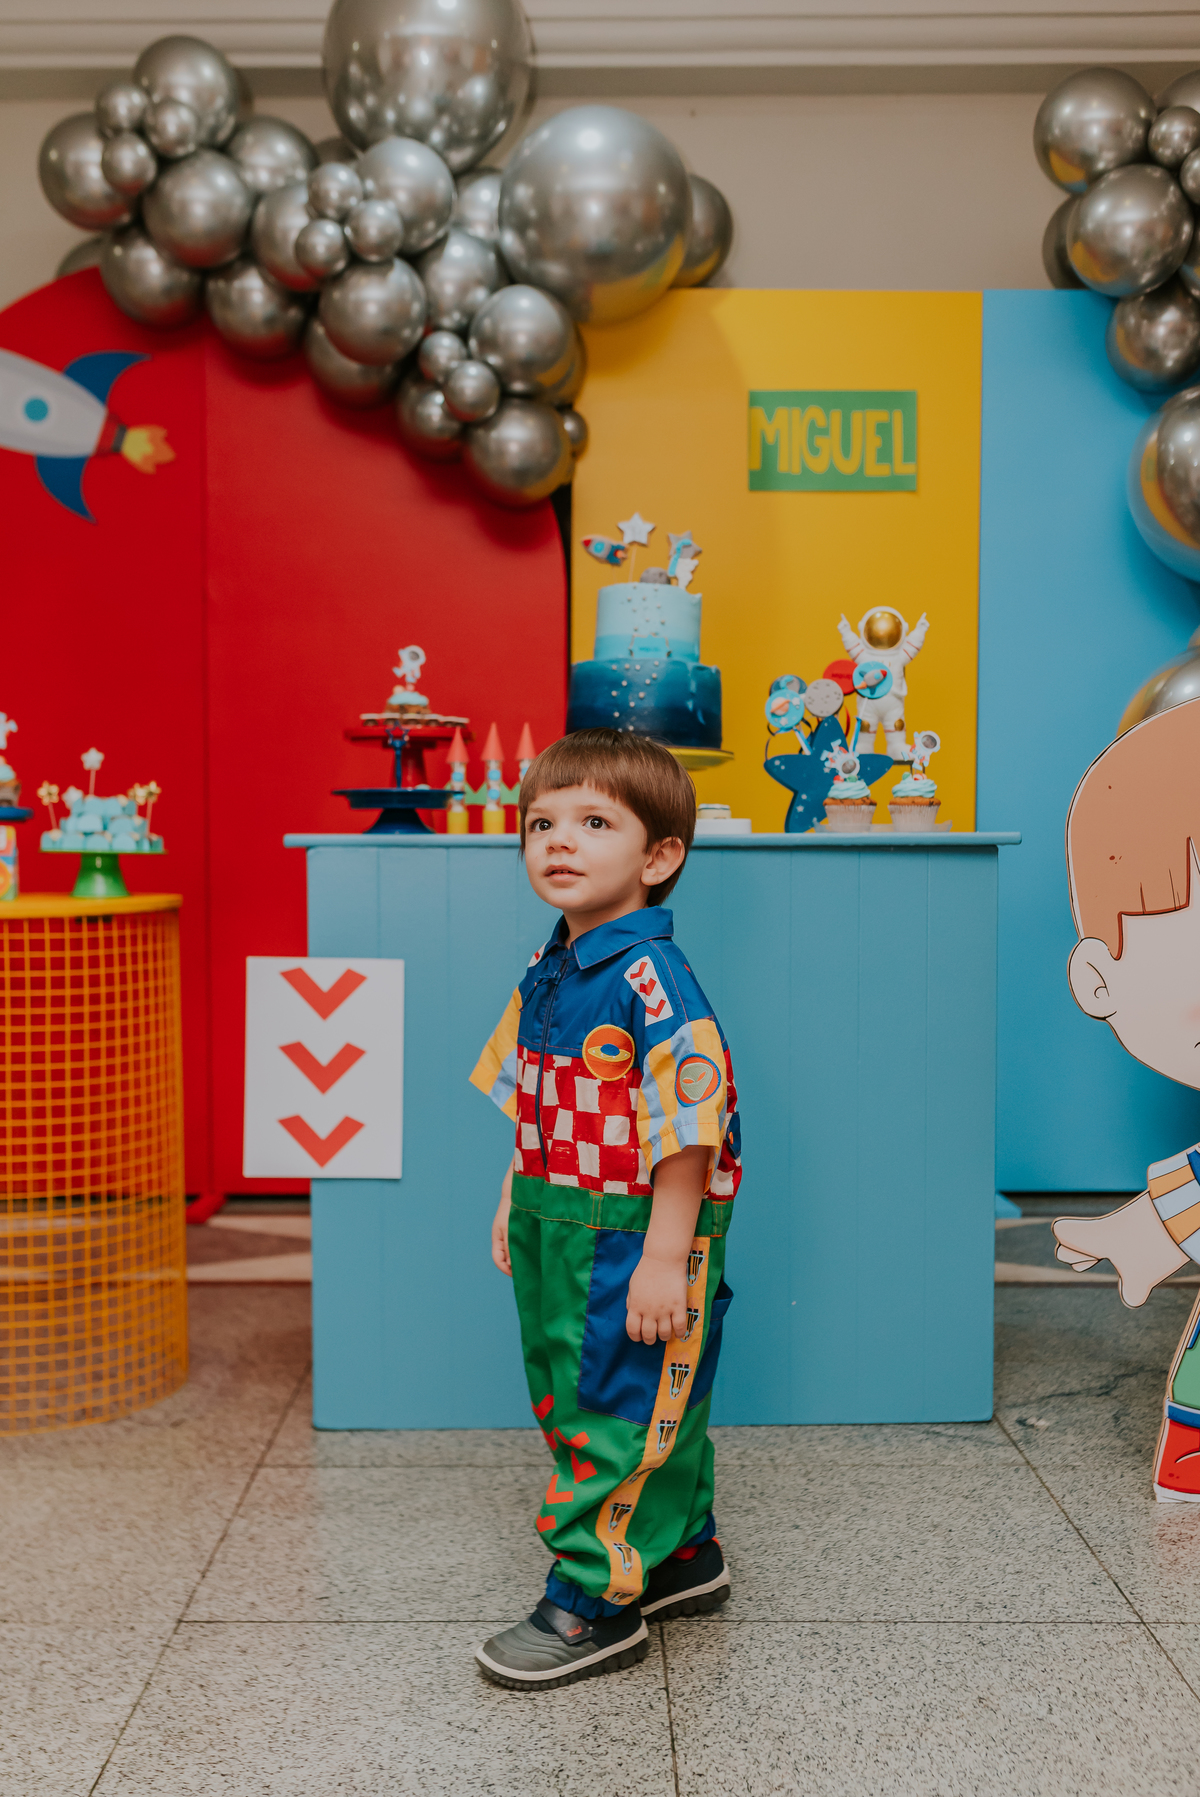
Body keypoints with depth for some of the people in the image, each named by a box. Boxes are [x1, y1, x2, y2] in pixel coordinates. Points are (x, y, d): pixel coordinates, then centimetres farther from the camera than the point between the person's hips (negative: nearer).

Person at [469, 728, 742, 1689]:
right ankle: (684, 1554, 39)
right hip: (558, 1229, 10)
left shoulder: (651, 979, -21)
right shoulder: (548, 974, 6)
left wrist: (665, 1256, -23)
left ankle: (594, 1603, 18)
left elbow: (686, 1132, -22)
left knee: (619, 1412, 2)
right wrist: (515, 1207, 17)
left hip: (636, 1235, -10)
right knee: (567, 1396, 21)